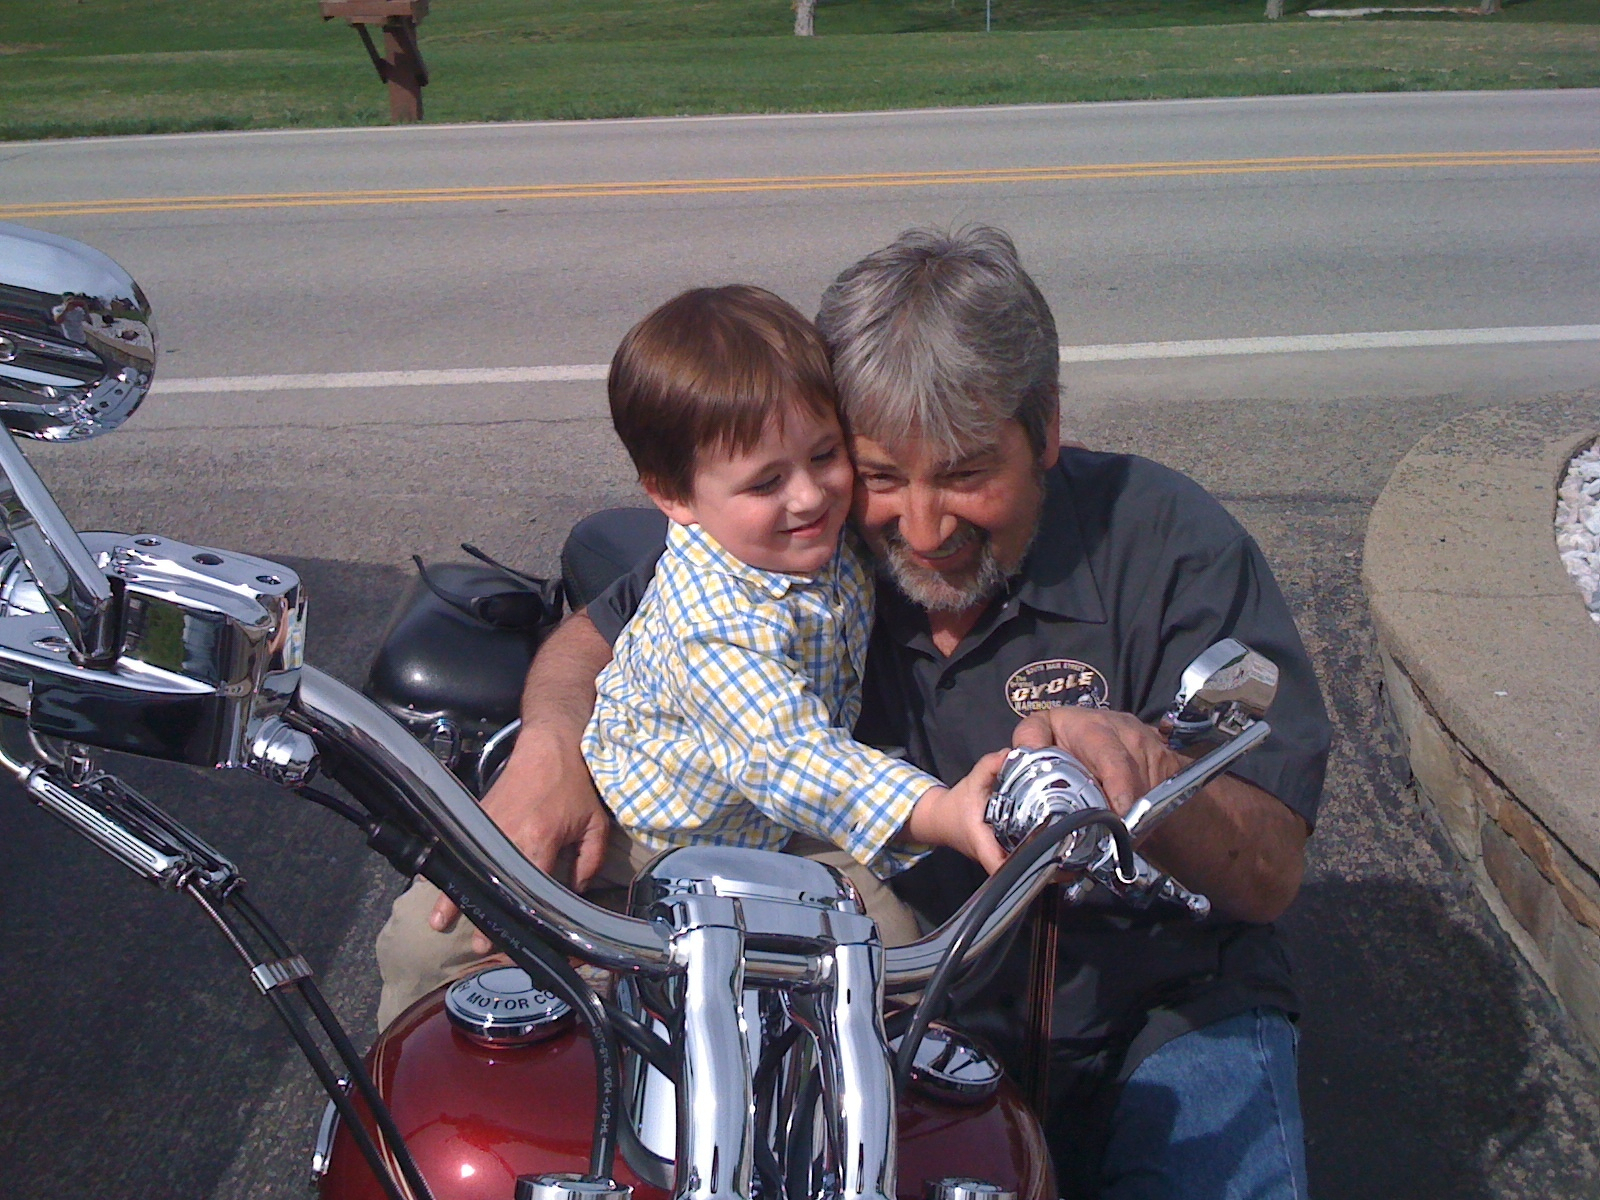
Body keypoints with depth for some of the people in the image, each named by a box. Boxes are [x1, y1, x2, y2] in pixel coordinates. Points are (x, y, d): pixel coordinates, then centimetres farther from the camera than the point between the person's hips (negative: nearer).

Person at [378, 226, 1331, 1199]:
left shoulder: (1172, 544, -13)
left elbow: (1271, 878, -15)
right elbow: (594, 640, 8)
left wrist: (1144, 765, -37)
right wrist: (553, 744, -15)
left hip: (1164, 1013, -1)